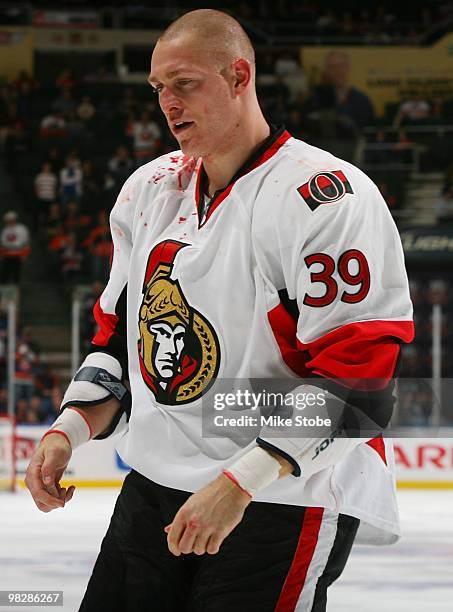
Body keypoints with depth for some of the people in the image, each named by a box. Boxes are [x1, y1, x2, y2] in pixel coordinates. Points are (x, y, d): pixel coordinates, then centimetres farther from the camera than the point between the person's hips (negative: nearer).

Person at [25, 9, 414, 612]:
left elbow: (357, 379, -20)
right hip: (153, 493, 7)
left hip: (285, 503, -7)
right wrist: (68, 431, 4)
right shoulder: (149, 190, 11)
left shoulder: (327, 196, -15)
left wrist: (239, 484, -25)